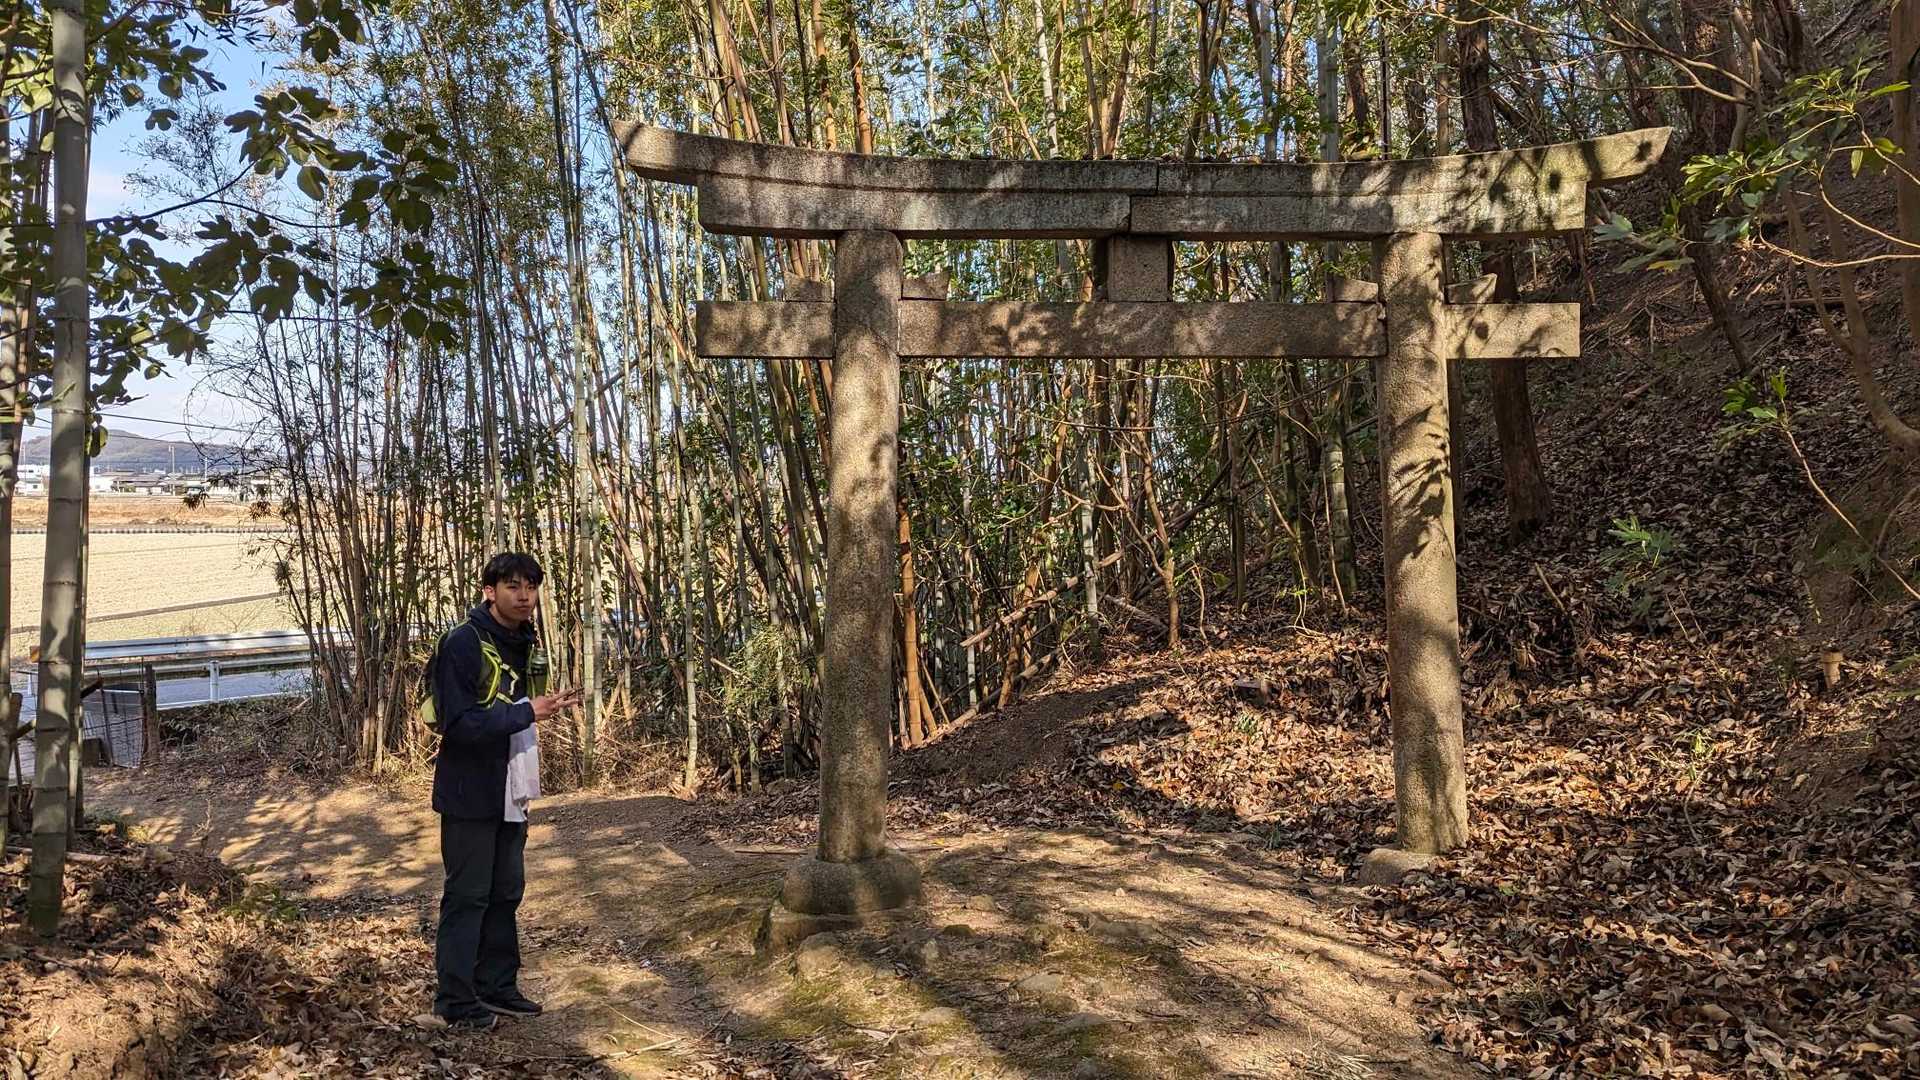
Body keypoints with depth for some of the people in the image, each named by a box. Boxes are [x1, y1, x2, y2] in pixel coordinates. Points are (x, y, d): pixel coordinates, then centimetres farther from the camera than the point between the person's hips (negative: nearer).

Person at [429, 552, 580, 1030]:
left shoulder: (520, 643, 10)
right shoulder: (462, 644, -17)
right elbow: (459, 722, -24)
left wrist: (549, 705, 3)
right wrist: (528, 712, -24)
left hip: (510, 795, 8)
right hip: (471, 794, -8)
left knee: (506, 893, 15)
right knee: (467, 896, 1)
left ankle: (497, 987, 26)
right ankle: (455, 1000, 12)